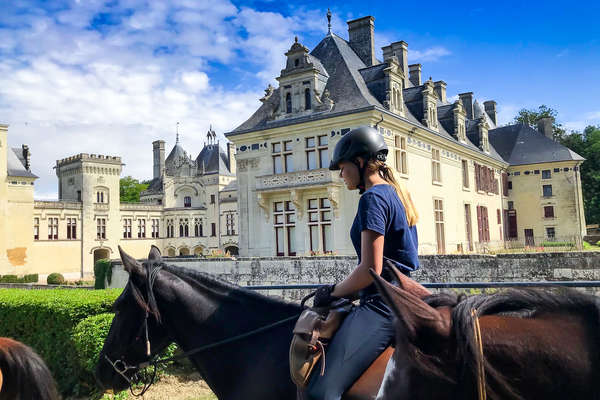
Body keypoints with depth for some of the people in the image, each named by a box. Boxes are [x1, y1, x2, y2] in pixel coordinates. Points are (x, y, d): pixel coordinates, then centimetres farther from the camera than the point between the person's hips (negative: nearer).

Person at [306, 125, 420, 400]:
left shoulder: (373, 197, -13)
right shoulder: (397, 193, 17)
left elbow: (371, 270, -19)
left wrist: (334, 292, -4)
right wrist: (349, 290, 18)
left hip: (381, 303, -11)